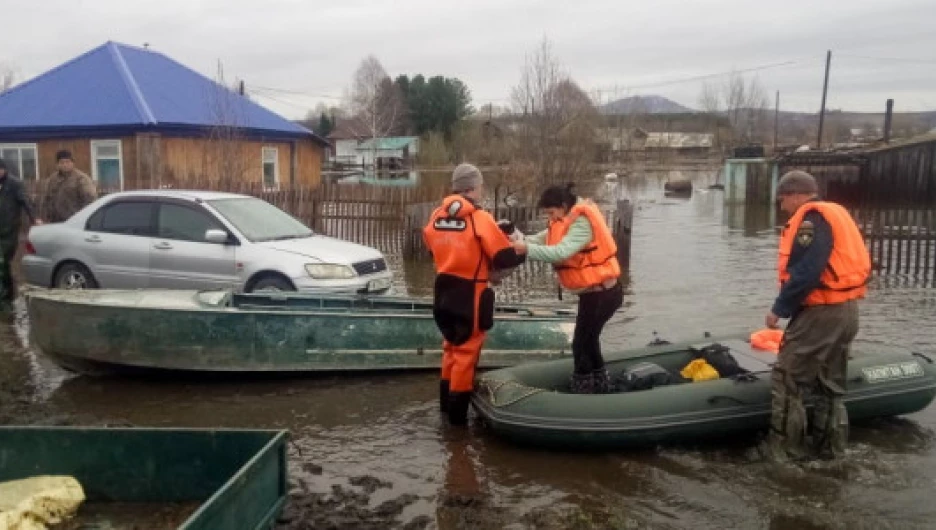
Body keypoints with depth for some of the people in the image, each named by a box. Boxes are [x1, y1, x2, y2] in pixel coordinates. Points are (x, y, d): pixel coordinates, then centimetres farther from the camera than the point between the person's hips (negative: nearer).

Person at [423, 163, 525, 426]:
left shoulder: (436, 217, 2)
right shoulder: (480, 218, -15)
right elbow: (505, 258, -15)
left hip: (444, 291, 6)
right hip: (469, 295, -6)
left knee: (451, 346, 23)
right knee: (466, 351, 5)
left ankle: (446, 403, 35)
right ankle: (457, 413, 12)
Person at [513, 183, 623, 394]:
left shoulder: (582, 223, -22)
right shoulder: (569, 220, 8)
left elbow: (561, 252, -35)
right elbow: (543, 238, 0)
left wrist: (527, 249, -36)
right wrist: (520, 241, -17)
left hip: (601, 294, -10)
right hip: (595, 292, 10)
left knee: (581, 344, -3)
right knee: (588, 339, 21)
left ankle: (583, 393, 6)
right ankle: (601, 386, 35)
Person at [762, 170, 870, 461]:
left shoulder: (811, 219, -15)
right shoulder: (836, 214, 16)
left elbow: (805, 273, -23)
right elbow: (836, 267, 16)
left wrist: (779, 309, -13)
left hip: (821, 313, -10)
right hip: (846, 310, 10)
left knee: (787, 379, -2)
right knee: (831, 384, 17)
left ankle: (785, 448, 5)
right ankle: (830, 448, 26)